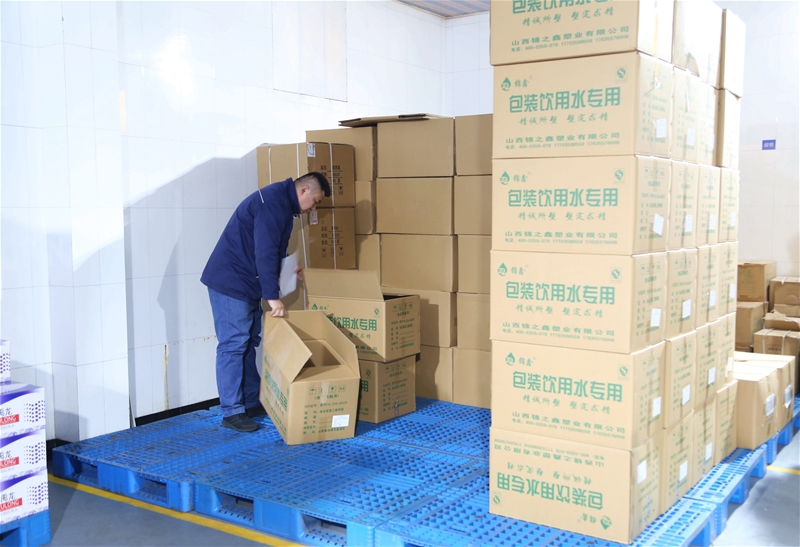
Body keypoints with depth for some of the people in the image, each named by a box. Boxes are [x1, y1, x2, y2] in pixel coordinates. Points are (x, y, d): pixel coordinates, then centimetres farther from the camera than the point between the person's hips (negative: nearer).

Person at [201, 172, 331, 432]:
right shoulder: (273, 201, -18)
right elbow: (265, 252, -25)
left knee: (249, 343, 12)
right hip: (230, 283, -10)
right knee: (233, 345, -7)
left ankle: (252, 403, 20)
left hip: (246, 284, 10)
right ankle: (232, 411, -1)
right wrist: (273, 296, -25)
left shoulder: (282, 204, 15)